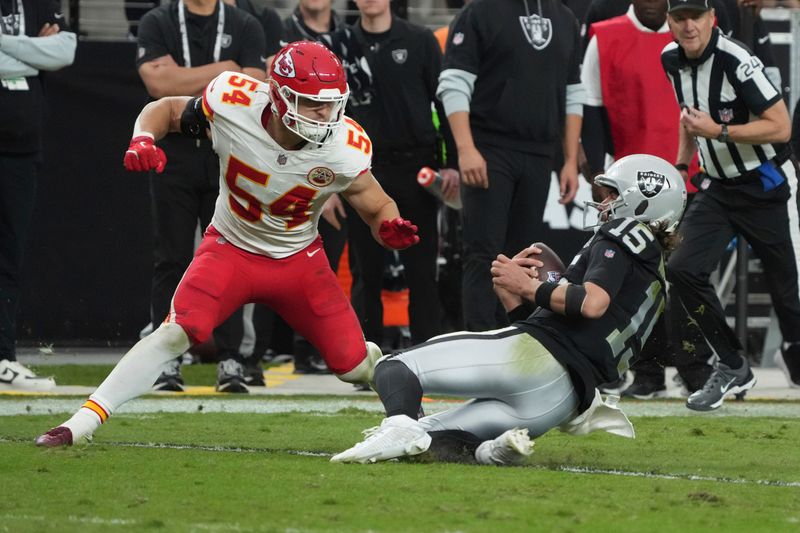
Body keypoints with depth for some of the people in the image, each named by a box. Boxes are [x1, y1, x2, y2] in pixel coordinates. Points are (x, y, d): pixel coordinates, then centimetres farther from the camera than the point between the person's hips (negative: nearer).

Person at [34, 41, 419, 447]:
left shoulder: (344, 149, -24)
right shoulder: (232, 105, -26)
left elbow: (379, 208, -7)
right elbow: (166, 110, -6)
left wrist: (391, 229, -31)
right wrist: (143, 139, -27)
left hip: (299, 260, 1)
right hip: (230, 249, -1)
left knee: (355, 365, 0)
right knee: (179, 331, -24)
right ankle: (83, 421, -21)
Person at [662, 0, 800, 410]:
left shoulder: (736, 62, -23)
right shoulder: (672, 60, 1)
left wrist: (718, 131, -27)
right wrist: (681, 166, 16)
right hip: (718, 187, 6)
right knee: (683, 269, -11)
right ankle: (733, 369, 1)